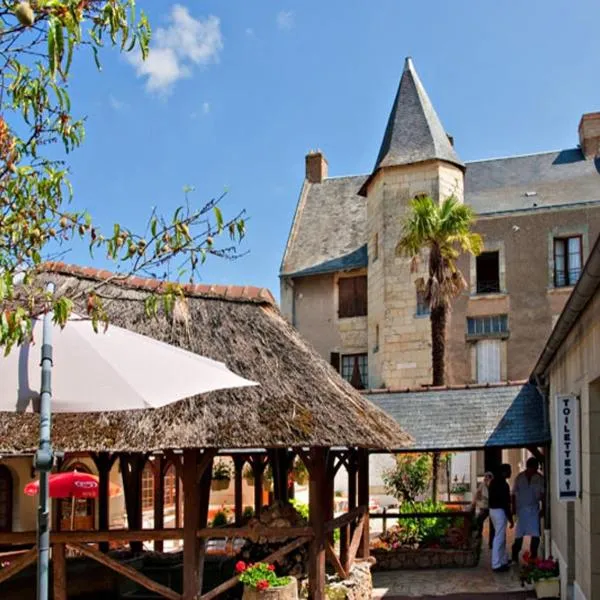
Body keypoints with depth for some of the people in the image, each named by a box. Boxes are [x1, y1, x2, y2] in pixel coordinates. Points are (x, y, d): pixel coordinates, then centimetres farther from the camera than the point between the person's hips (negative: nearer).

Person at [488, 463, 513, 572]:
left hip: (493, 510, 10)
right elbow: (505, 502, -19)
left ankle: (504, 560, 30)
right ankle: (496, 565, -4)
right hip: (500, 511, -10)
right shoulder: (503, 484, -18)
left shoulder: (494, 481, 11)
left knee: (501, 536, 20)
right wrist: (510, 518, -13)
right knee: (499, 538, -6)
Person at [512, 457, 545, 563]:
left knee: (535, 534, -2)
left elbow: (542, 494, 2)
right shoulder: (519, 477, -1)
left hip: (534, 509, 1)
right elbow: (514, 494, 2)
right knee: (519, 534, 4)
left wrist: (543, 508, -4)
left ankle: (533, 556, 10)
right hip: (521, 509, -1)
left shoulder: (539, 478, -1)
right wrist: (514, 507, -2)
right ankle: (515, 556, 15)